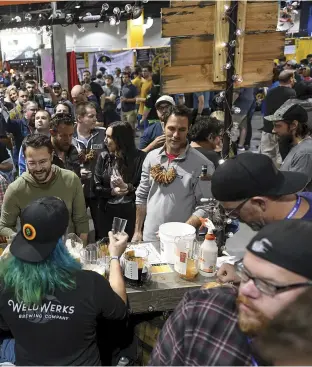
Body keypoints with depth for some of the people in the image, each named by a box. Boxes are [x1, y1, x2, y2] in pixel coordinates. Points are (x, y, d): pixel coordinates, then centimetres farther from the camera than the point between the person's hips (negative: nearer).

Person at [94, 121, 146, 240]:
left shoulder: (139, 157, -7)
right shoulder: (104, 157, 3)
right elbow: (96, 187, 0)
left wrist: (127, 187, -22)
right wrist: (112, 192, -16)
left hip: (131, 212, -2)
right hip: (107, 212, 3)